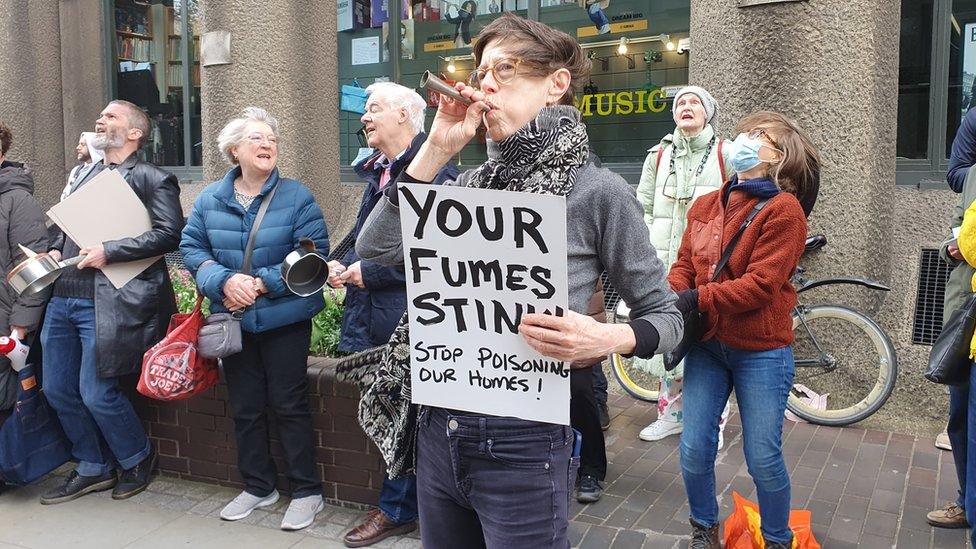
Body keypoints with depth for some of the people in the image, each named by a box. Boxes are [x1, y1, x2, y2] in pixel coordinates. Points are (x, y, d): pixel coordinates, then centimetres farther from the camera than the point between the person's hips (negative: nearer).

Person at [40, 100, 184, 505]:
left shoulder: (151, 179, -4)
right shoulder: (87, 177, 19)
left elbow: (169, 233, -15)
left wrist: (109, 251, -17)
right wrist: (55, 251, 8)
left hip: (106, 302, -8)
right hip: (63, 298, 8)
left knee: (96, 394, -6)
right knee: (58, 389, 12)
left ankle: (137, 458, 21)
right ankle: (93, 468, 29)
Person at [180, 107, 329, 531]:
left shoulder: (296, 197, -7)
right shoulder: (209, 199, 4)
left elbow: (313, 254, -13)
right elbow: (192, 248, 2)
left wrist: (263, 282, -19)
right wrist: (224, 281, -16)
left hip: (285, 318, -4)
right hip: (233, 321, 4)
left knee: (289, 405, 2)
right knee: (245, 407, 14)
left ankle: (307, 491, 16)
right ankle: (258, 486, 31)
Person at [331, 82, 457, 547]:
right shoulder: (378, 170, 17)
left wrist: (369, 272, -17)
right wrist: (342, 262, 6)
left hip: (409, 317, -9)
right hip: (375, 318, 9)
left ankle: (397, 509, 18)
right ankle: (396, 506, 29)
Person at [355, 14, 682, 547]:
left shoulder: (596, 191, -7)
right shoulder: (471, 186, 7)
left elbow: (665, 314, -2)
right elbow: (375, 248, -2)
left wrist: (605, 337, -23)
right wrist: (435, 151, -4)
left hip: (521, 442, -5)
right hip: (438, 430, 5)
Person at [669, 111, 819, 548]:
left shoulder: (783, 209, -10)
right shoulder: (705, 206, 8)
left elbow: (761, 285, -17)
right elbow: (684, 266, 9)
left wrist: (696, 299, -22)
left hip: (761, 350, -5)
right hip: (706, 345, 5)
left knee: (763, 458, 3)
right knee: (694, 450, 6)